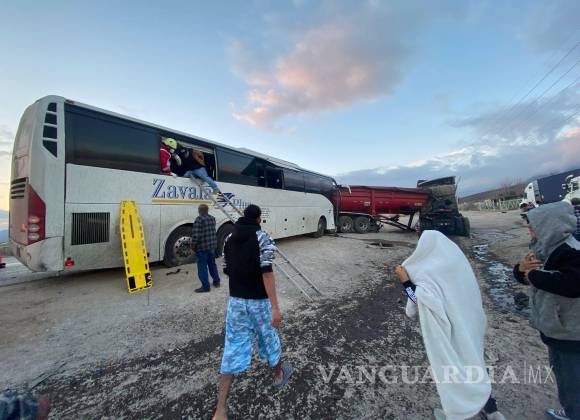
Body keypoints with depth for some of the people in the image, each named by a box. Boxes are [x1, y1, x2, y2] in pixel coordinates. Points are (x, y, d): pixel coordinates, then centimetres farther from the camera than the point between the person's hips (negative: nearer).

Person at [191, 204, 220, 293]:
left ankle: (205, 286, 9)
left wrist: (193, 245, -8)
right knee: (212, 264, 20)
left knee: (202, 267, 3)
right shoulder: (212, 218, 6)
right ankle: (216, 281, 32)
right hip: (212, 245, 7)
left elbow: (196, 235, -18)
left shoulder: (199, 220, -16)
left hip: (202, 247, -7)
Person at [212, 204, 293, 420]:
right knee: (268, 337, 20)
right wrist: (275, 307, -22)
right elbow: (266, 273, -22)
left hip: (235, 300, 4)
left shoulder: (229, 238, 5)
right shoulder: (262, 238, -14)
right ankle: (279, 374, 46)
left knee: (233, 347, 12)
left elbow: (227, 269, 13)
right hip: (259, 300, -4)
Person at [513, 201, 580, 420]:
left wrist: (534, 274, -26)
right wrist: (522, 268, -13)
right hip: (555, 328, 9)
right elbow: (525, 277, 8)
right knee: (561, 373, 26)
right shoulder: (547, 248, 3)